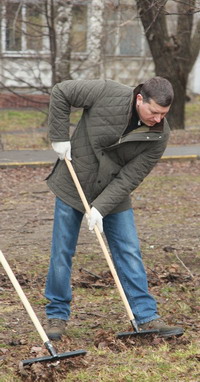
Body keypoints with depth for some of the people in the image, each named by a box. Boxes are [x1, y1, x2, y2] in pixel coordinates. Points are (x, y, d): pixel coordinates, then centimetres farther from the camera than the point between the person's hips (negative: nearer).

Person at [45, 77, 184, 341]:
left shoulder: (159, 135, -17)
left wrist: (101, 207, -24)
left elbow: (129, 178, -17)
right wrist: (59, 138, -16)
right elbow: (61, 92, -13)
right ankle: (57, 315, 16)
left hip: (114, 193, 2)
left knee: (129, 253, -1)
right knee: (62, 253, 3)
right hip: (73, 186, -2)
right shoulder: (108, 93, -24)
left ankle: (147, 316, 4)